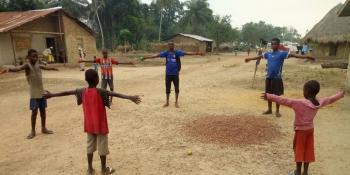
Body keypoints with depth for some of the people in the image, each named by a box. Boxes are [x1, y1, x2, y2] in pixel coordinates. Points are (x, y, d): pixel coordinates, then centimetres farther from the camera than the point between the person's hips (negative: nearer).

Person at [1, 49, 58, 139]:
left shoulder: (38, 65, 6)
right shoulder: (27, 65, -11)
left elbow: (46, 67, 27)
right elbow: (18, 68, -31)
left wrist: (53, 68, 47)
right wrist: (9, 69, -52)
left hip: (41, 91, 5)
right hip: (34, 93, -5)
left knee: (43, 110, 11)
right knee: (34, 111, -2)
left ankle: (44, 128, 24)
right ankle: (33, 131, 12)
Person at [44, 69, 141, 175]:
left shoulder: (82, 92, -3)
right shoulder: (100, 92, -18)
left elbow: (66, 93, 7)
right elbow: (114, 94, -32)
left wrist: (51, 95, 21)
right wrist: (129, 97, -44)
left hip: (89, 125, 5)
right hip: (100, 125, -5)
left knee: (90, 145, 17)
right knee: (102, 146, 8)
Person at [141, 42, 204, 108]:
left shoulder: (177, 52, -3)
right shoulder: (166, 53, 3)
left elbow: (186, 53, -12)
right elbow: (157, 55, 4)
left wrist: (196, 53, -23)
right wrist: (147, 57, 2)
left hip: (175, 73, -1)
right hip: (168, 74, 2)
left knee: (177, 88, 6)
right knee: (167, 88, 10)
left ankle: (176, 102, 21)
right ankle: (167, 102, 24)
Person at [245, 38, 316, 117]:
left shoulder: (282, 53, -7)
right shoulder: (268, 53, 9)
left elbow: (292, 54, -19)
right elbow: (260, 56, 24)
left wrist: (306, 57, -31)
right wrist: (250, 59, 38)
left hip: (277, 78, -5)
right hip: (268, 77, 5)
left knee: (277, 95, 4)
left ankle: (277, 111, 17)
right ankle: (269, 109, 26)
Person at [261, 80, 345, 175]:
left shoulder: (300, 103, -28)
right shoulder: (320, 102, -8)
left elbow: (284, 101, -34)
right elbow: (331, 99, 10)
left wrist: (269, 97, -36)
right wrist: (340, 95, 31)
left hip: (300, 130, -6)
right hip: (310, 129, 6)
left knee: (299, 150, 8)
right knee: (308, 150, 14)